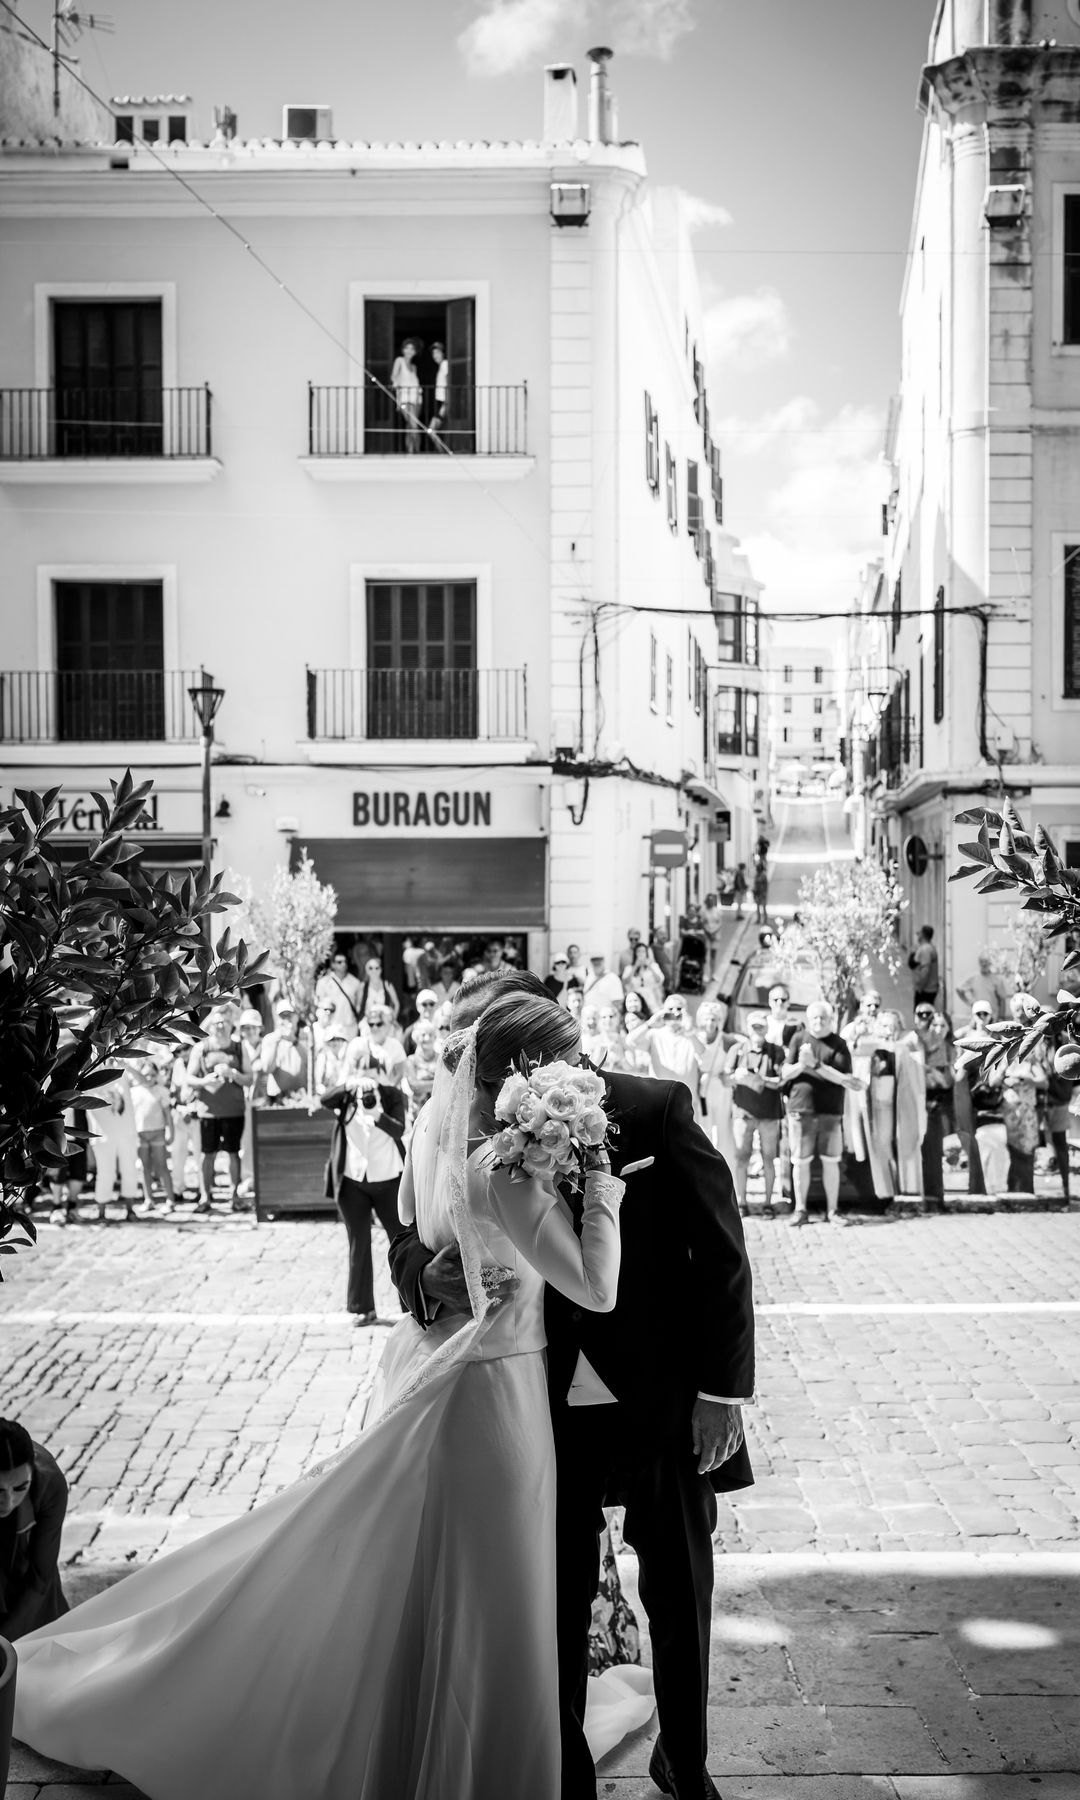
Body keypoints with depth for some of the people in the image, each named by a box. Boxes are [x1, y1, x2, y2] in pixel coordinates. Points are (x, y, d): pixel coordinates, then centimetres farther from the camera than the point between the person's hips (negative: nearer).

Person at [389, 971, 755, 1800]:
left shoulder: (653, 1111, -11)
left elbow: (721, 1252, -8)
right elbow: (412, 1236, 3)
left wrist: (723, 1388, -10)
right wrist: (428, 1275, -22)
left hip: (666, 1401, -1)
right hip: (550, 1414, 2)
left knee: (681, 1598, 13)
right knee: (560, 1605, 10)